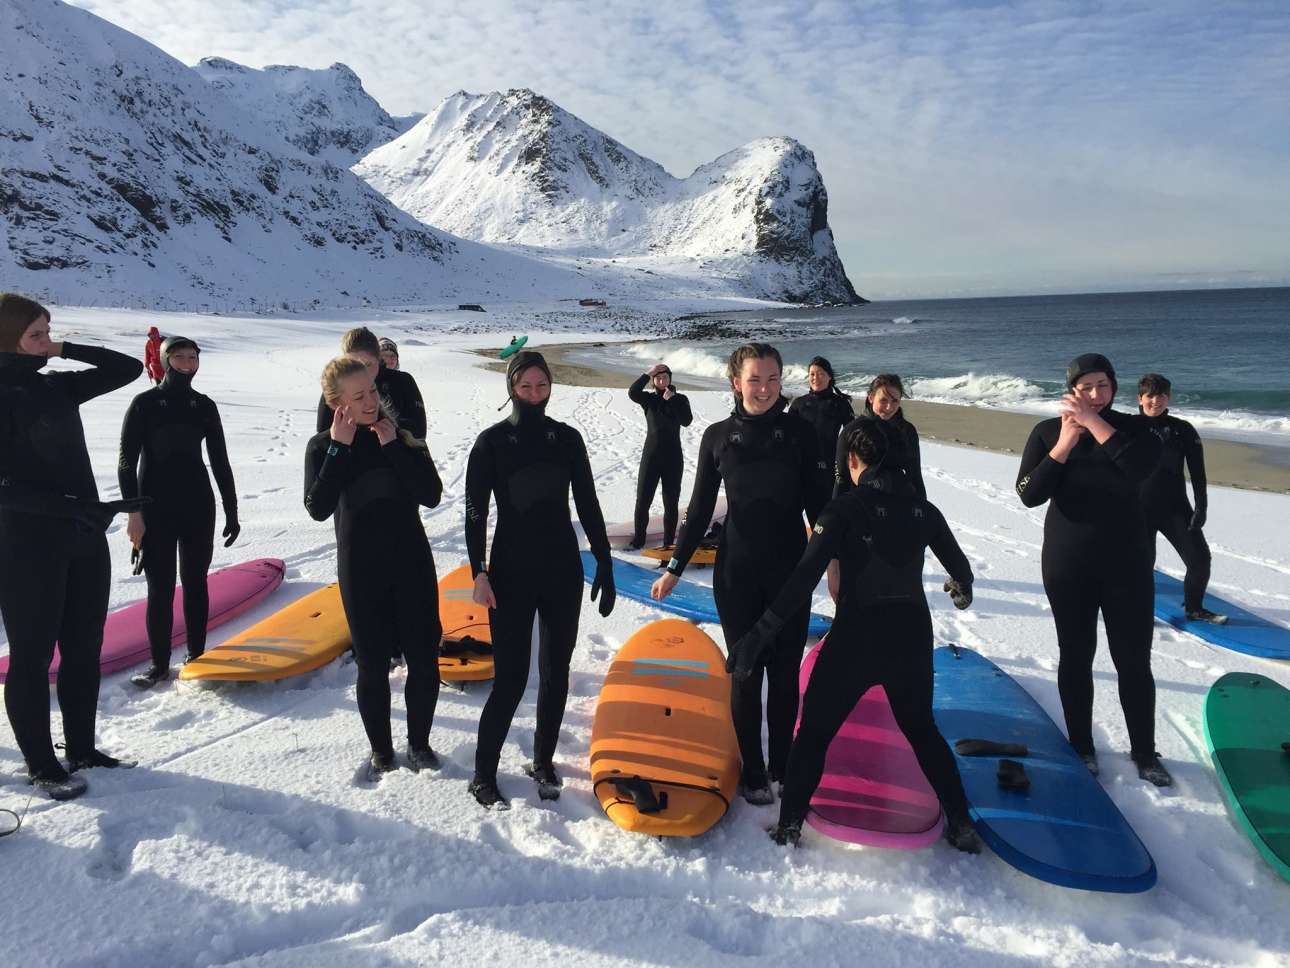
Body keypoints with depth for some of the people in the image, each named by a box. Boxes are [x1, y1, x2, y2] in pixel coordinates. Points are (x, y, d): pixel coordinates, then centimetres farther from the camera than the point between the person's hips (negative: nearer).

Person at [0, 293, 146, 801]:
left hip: (86, 539, 7)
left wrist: (66, 351, 1)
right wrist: (75, 507, -26)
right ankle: (41, 764, 18)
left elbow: (128, 368, 11)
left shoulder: (57, 386, 8)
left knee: (84, 650, 13)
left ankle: (82, 749, 27)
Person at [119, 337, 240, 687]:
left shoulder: (204, 406, 5)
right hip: (155, 509, -3)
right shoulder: (145, 403, -4)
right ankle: (160, 664, 10)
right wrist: (133, 511, -15)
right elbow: (126, 461, -6)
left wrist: (231, 511, 7)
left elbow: (220, 461, 9)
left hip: (198, 506, 3)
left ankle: (196, 655, 21)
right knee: (161, 588, -1)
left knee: (195, 582, 10)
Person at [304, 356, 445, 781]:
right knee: (373, 665, 6)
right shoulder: (323, 446, -2)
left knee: (424, 660, 5)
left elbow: (431, 495, -12)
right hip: (361, 570, -1)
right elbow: (318, 508, -17)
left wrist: (393, 446, -16)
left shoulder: (403, 437, 0)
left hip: (412, 563, 1)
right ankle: (381, 752, 26)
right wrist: (340, 449, -18)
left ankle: (419, 743, 27)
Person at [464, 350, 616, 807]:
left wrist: (605, 565, 4)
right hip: (511, 573, -3)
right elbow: (475, 512, -6)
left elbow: (587, 505, 6)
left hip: (563, 571, 3)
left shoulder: (567, 438, 3)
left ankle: (543, 762, 27)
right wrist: (479, 572, -15)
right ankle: (483, 774, 13)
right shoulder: (492, 441, -4)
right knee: (510, 677, -4)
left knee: (556, 672, 10)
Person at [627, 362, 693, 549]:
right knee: (642, 502, 1)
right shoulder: (649, 399, 2)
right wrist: (648, 373, -22)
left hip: (673, 458, 0)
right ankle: (638, 539, 17)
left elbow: (687, 421, -14)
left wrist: (671, 400, -18)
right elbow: (632, 392, -19)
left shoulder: (680, 399, 2)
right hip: (650, 457, 0)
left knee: (671, 504, 6)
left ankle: (668, 542, 16)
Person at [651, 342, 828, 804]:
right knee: (747, 671, 6)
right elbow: (700, 507, 5)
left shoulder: (799, 431, -3)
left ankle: (783, 766, 26)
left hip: (791, 571, 0)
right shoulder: (718, 436, -1)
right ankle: (752, 771, 21)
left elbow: (818, 502, 0)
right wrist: (674, 568, 5)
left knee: (784, 672, 9)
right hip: (736, 573, 0)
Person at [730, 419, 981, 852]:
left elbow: (804, 578, -20)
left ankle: (789, 825, 11)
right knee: (921, 729, 26)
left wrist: (761, 632, -21)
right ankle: (961, 825, 26)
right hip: (912, 633, 4)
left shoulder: (843, 509, -10)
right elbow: (960, 568, 16)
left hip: (857, 634, -4)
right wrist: (962, 589, 40)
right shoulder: (922, 509, 3)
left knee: (814, 730, 12)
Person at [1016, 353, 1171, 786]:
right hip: (1067, 564, 0)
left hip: (1126, 561, 0)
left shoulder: (1132, 426, -2)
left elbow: (1140, 467, -24)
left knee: (1134, 660, 6)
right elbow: (1029, 494, -12)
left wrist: (1094, 423, -21)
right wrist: (1065, 444, -17)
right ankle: (1081, 747, 26)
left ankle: (1144, 752, 23)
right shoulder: (1047, 431, -2)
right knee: (1076, 657, 10)